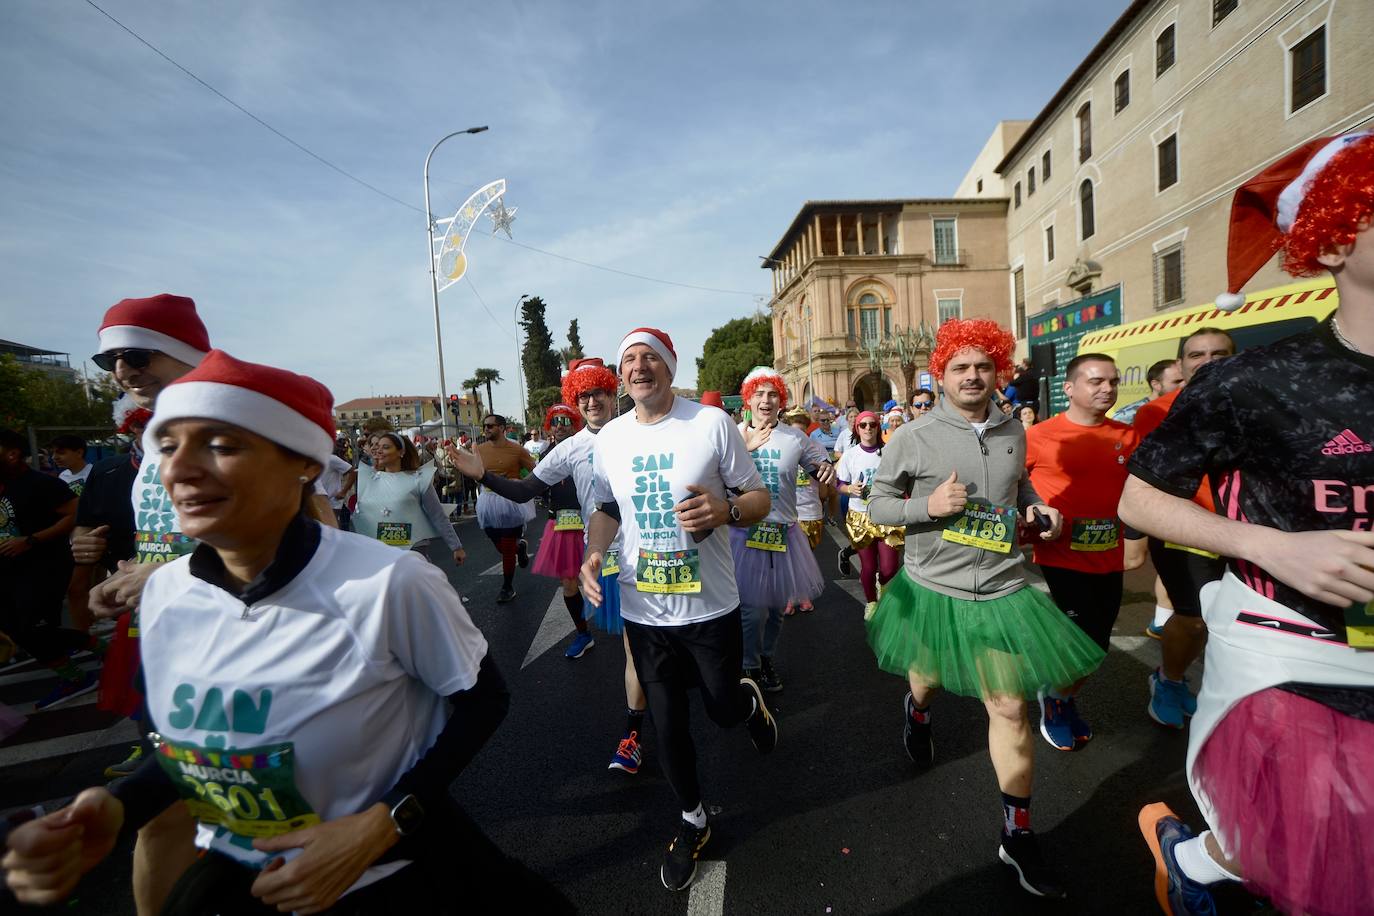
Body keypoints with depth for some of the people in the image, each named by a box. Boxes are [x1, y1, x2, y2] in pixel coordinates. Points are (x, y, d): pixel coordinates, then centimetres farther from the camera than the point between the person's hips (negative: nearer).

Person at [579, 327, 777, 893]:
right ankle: (692, 820, 44)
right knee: (668, 724, 16)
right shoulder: (609, 438, -1)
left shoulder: (711, 422, -12)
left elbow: (760, 500, -7)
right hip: (642, 610, 3)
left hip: (710, 606, -2)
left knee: (724, 709, 17)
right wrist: (594, 551, -8)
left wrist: (726, 509, -29)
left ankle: (749, 700, 57)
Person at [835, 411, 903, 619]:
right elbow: (839, 485, 4)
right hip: (860, 517, 1)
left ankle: (883, 588, 34)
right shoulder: (849, 455, -2)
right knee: (868, 567, 6)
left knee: (890, 568, -3)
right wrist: (850, 489, -16)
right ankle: (871, 602, 34)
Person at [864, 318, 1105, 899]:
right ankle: (917, 712, 60)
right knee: (929, 680, 21)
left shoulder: (1013, 432, 2)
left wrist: (1039, 509, 1)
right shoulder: (913, 438, -11)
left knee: (1010, 708, 3)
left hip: (1001, 590, 2)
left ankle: (1017, 836, 22)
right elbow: (878, 505, -6)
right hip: (932, 589, -2)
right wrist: (928, 506, -22)